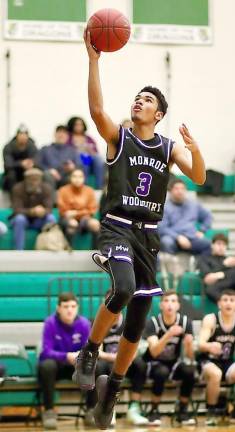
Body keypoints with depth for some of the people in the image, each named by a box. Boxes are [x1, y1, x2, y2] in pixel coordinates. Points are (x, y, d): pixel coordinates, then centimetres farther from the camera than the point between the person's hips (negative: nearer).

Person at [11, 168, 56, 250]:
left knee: (51, 218, -29)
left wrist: (43, 212, -44)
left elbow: (49, 209, -18)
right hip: (24, 218, -2)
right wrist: (31, 211, -44)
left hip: (38, 220, 2)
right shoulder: (18, 188, -18)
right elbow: (17, 210, -24)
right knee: (19, 219, -36)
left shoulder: (46, 188, -12)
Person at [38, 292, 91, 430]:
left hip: (76, 366, 2)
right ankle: (49, 410, -24)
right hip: (55, 363, -2)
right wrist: (67, 356, -39)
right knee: (47, 365, -38)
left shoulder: (84, 323, -10)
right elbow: (47, 351, -22)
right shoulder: (50, 323, -17)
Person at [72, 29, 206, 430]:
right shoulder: (118, 137, 1)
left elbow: (199, 178, -4)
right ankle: (89, 351, -11)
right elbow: (96, 110, -18)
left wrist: (195, 150, -25)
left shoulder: (170, 147, 9)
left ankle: (111, 388, 25)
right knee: (123, 289, -33)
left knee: (136, 324, 6)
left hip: (149, 235, 4)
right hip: (118, 228, -4)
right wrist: (94, 58, -26)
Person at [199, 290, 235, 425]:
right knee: (215, 374, -37)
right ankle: (211, 413, -19)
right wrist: (210, 346, -47)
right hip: (209, 361, -3)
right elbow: (201, 344, -23)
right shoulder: (210, 320, -11)